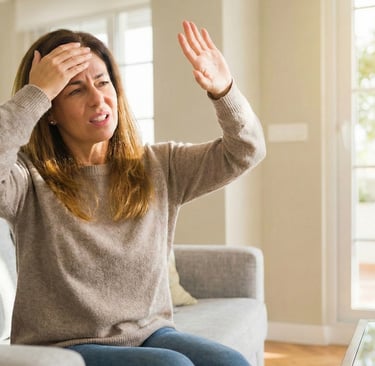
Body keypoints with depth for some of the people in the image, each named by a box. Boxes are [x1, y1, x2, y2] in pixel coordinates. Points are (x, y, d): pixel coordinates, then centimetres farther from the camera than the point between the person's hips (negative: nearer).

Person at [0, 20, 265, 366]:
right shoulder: (30, 178, -8)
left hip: (150, 335, 4)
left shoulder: (159, 166, 4)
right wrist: (36, 93, -25)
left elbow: (246, 151, 1)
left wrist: (224, 91, -15)